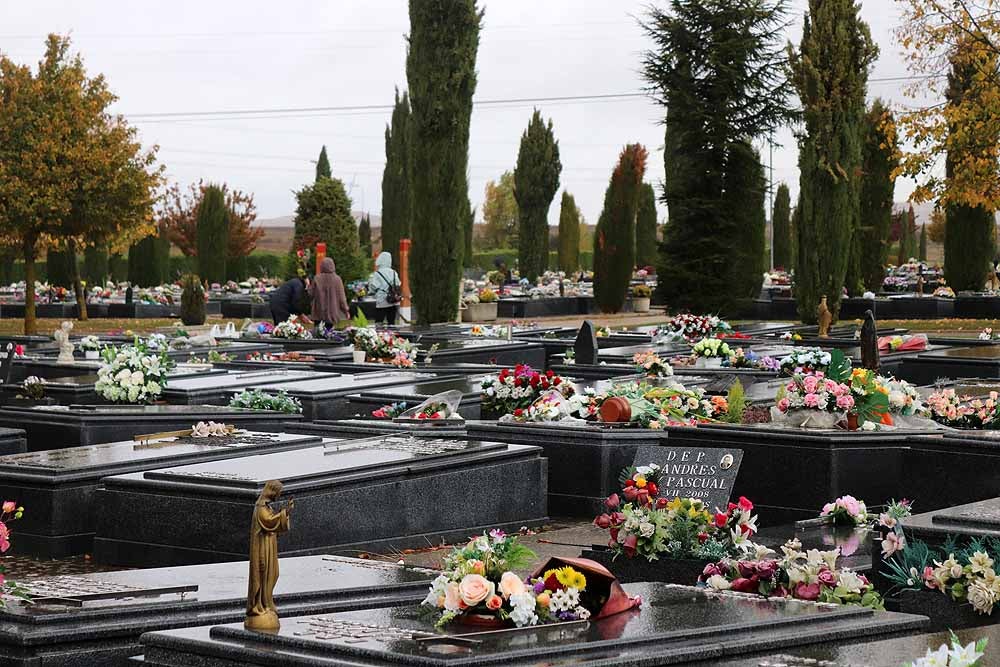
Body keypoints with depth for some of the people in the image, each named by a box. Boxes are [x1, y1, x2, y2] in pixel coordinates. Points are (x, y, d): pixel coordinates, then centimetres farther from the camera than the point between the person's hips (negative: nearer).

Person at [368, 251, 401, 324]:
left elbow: (373, 289, -8)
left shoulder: (377, 274, -10)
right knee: (391, 323, 10)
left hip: (382, 303, -5)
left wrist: (370, 281, 9)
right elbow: (398, 286, 11)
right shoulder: (394, 273, 5)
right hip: (394, 303, 5)